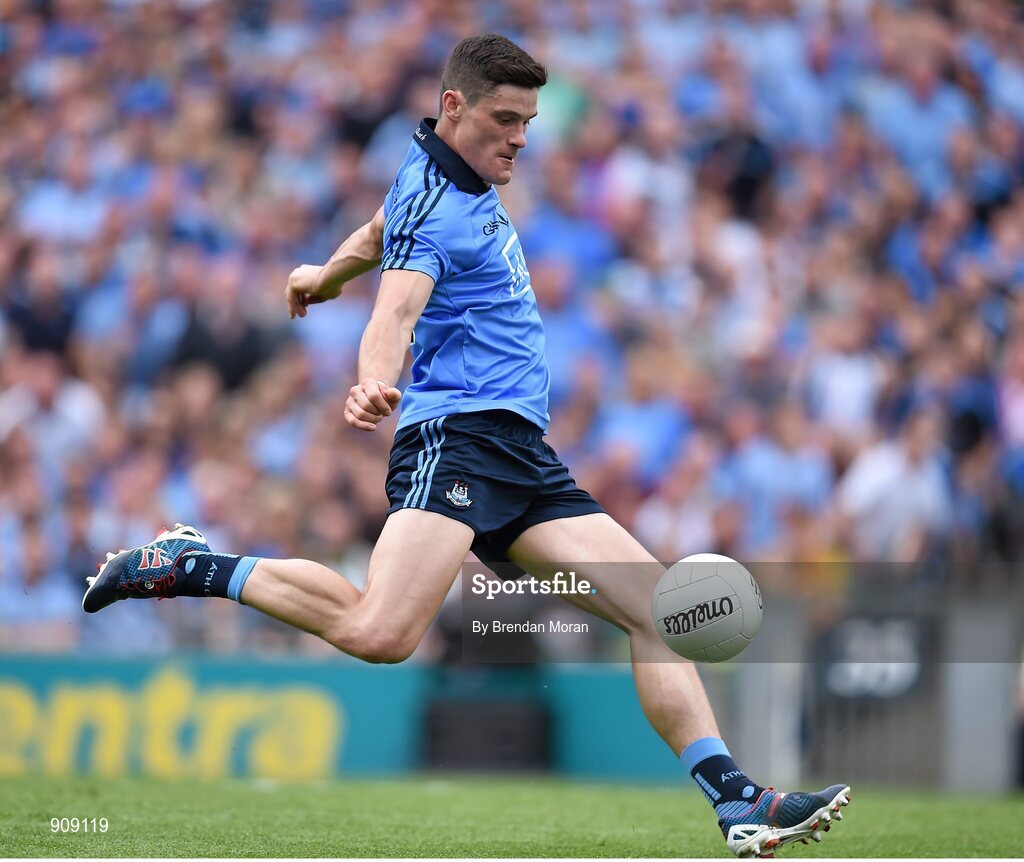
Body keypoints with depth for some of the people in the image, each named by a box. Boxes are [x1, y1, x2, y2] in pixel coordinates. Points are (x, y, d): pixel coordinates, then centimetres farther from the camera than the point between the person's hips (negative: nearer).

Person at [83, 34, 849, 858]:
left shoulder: (466, 183, 20)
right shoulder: (431, 201, -9)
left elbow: (378, 232, 40)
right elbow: (398, 310, -26)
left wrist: (323, 277, 60)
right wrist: (374, 387, -46)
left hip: (525, 458, 10)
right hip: (455, 434, -10)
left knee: (657, 610, 0)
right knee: (379, 631, -29)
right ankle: (194, 566, -9)